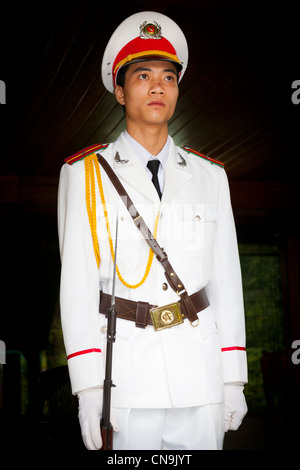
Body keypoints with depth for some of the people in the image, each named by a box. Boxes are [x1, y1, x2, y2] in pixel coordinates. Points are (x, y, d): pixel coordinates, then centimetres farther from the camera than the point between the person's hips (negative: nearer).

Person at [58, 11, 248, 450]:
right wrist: (88, 385, -10)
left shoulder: (210, 176, 9)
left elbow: (227, 278, 8)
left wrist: (234, 379, 5)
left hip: (201, 376, 2)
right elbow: (77, 282, -4)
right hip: (127, 371, -2)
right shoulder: (85, 175, 1)